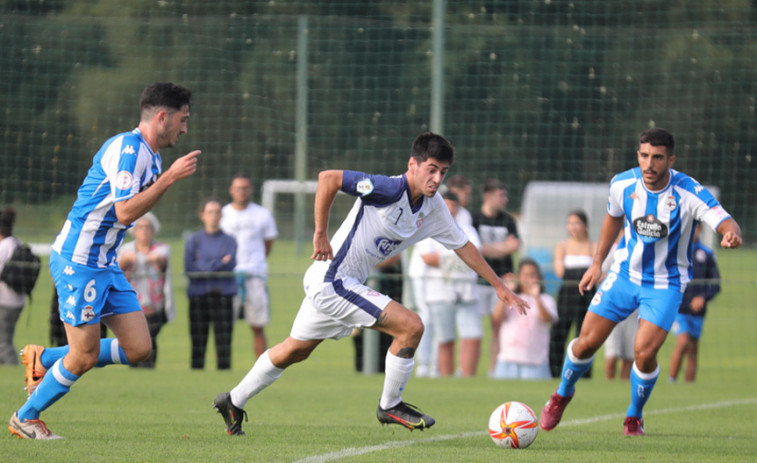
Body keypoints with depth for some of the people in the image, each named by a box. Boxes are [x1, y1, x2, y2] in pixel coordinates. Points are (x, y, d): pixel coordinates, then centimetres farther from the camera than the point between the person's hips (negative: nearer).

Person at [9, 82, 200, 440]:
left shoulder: (147, 155, 14)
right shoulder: (128, 149, -17)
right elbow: (125, 212, -26)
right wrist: (169, 177, -24)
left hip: (104, 264, 10)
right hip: (78, 262, -10)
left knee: (138, 349, 3)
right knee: (85, 357, -5)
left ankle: (44, 360, 19)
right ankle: (25, 418, 15)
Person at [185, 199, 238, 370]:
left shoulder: (229, 241, 10)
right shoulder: (193, 240, 10)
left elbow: (230, 265, -5)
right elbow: (189, 268, -2)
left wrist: (203, 266, -9)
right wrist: (219, 263, -6)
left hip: (222, 296, 0)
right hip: (199, 296, 0)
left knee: (223, 341, -5)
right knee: (198, 341, -2)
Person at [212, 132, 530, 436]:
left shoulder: (433, 208, 3)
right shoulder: (390, 190, -23)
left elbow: (463, 246, 15)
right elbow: (328, 178, -26)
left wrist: (499, 286, 16)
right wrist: (321, 235, -23)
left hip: (332, 285, 9)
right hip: (331, 280, -9)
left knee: (294, 351, 24)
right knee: (411, 327, -15)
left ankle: (234, 402, 39)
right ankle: (390, 406, 2)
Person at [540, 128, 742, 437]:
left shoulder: (689, 193, -23)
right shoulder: (623, 184, -11)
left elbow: (726, 223, -32)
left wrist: (732, 234, -56)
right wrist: (597, 263, 11)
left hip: (666, 285, -3)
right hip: (625, 274, 3)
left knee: (644, 353, -17)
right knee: (587, 342, 0)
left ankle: (634, 416, 13)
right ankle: (563, 394, 32)